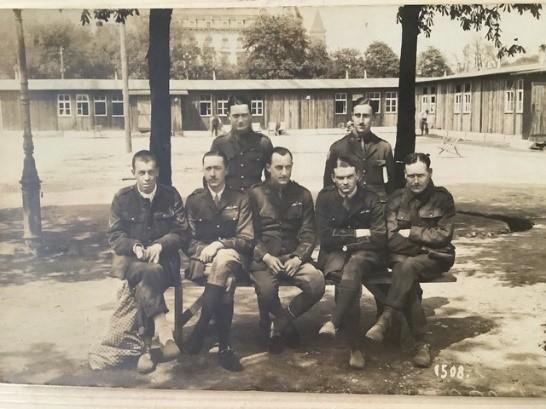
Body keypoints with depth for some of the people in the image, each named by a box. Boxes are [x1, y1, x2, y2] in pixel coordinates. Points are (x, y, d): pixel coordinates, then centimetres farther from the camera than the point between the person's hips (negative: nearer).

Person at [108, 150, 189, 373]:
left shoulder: (171, 196, 5)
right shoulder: (122, 198, 6)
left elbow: (182, 233, 4)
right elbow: (114, 236, 4)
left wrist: (160, 245, -15)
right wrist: (135, 246, -17)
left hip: (163, 257, 0)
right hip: (129, 259, 0)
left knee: (144, 283, -34)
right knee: (150, 272, -37)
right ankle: (162, 328, -41)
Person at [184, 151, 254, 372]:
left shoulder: (240, 200, 8)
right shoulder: (194, 200, 12)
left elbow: (247, 240, 0)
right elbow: (189, 239, 7)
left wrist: (220, 244, -17)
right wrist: (204, 251, -15)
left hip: (232, 257, 0)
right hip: (202, 259, 0)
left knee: (223, 259, -39)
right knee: (225, 283, -35)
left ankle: (200, 327, -35)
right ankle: (224, 347, -32)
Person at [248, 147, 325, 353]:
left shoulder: (302, 195, 12)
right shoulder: (255, 194, 5)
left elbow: (308, 233, 7)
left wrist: (298, 258, -9)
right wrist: (265, 256, -13)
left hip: (293, 257, 3)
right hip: (264, 257, -2)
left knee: (317, 283, -25)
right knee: (266, 291, -33)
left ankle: (280, 325, 2)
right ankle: (287, 323, 4)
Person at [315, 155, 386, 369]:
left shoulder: (371, 200, -3)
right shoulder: (325, 197, -1)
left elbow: (379, 239, -10)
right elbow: (326, 238, -8)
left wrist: (346, 242, -11)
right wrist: (357, 234, -11)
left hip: (364, 254, 0)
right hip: (334, 254, 0)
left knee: (353, 266, -37)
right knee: (348, 277, -32)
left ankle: (335, 322, -40)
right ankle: (355, 347, -29)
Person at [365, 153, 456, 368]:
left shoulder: (442, 198, 3)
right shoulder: (397, 199, 7)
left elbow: (443, 236, -3)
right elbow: (392, 239, -2)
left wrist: (411, 233, -8)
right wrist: (425, 241, -11)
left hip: (434, 258, -1)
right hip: (403, 256, 2)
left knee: (409, 266, -35)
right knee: (408, 277, -33)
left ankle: (385, 320, -37)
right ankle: (421, 342, -29)